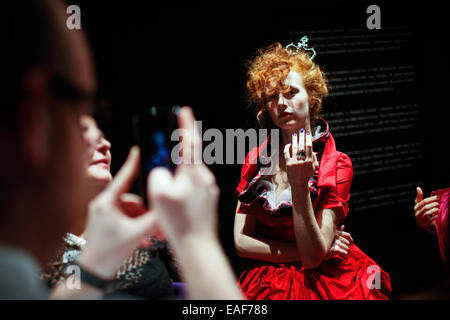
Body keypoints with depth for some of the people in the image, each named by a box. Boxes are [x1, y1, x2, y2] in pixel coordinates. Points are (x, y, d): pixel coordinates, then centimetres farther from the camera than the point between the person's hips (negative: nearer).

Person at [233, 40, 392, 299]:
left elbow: (313, 256, -13)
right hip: (266, 284, 2)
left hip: (320, 283, -2)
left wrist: (299, 184, -21)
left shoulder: (336, 165, -6)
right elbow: (241, 242, 1)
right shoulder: (256, 159, 4)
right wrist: (304, 251, -8)